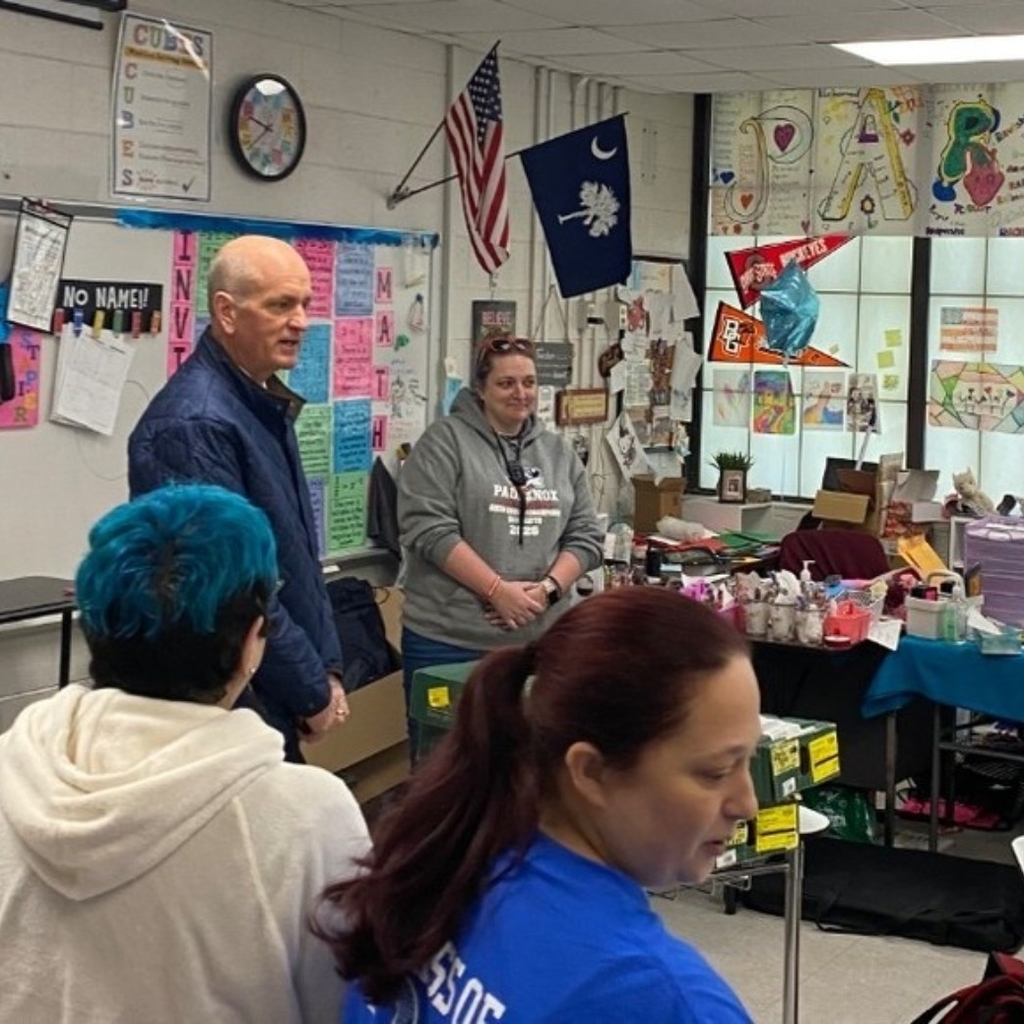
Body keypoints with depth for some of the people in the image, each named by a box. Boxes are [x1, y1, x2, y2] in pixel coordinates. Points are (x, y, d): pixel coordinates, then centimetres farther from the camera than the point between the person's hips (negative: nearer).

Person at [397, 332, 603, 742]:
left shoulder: (559, 452, 13)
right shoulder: (445, 441, -3)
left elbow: (585, 537, 11)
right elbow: (430, 530, -13)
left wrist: (548, 588, -8)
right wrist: (498, 590, -17)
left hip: (535, 642, 5)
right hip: (448, 642, -4)